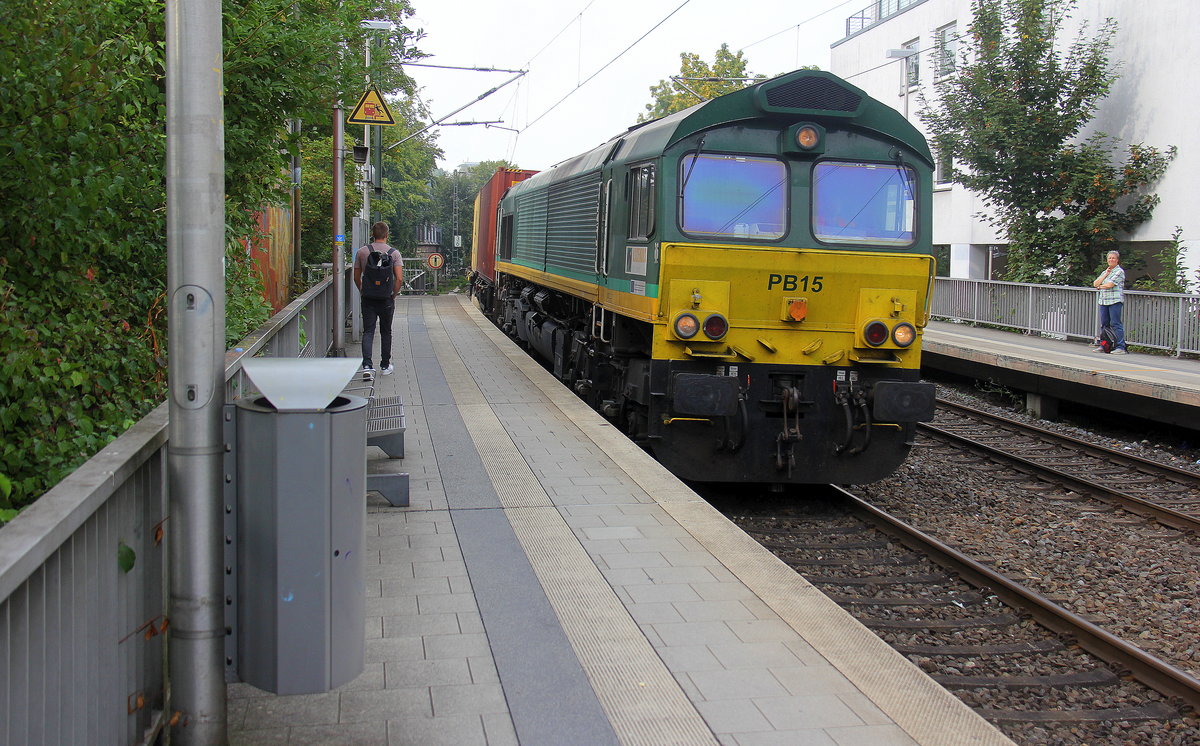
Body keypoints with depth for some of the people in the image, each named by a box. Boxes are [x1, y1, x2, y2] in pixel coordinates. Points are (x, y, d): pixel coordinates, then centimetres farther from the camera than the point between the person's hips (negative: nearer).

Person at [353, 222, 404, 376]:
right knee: (386, 332, 13)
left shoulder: (362, 252, 0)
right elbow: (399, 279, -11)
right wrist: (394, 295, 2)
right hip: (386, 299, 0)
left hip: (368, 299, 1)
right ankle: (385, 366, 21)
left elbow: (356, 278, 5)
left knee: (368, 332, 2)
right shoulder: (394, 253, -4)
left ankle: (367, 365, -13)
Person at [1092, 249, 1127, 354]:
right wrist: (1105, 275, 2)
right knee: (1104, 324, 9)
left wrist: (1100, 286, 6)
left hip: (1115, 301, -7)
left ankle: (1120, 347, -12)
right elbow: (1095, 284, 10)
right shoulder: (1104, 272, 21)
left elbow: (1110, 285, -12)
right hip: (1103, 301, 7)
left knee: (1115, 324, -11)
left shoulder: (1119, 272, -2)